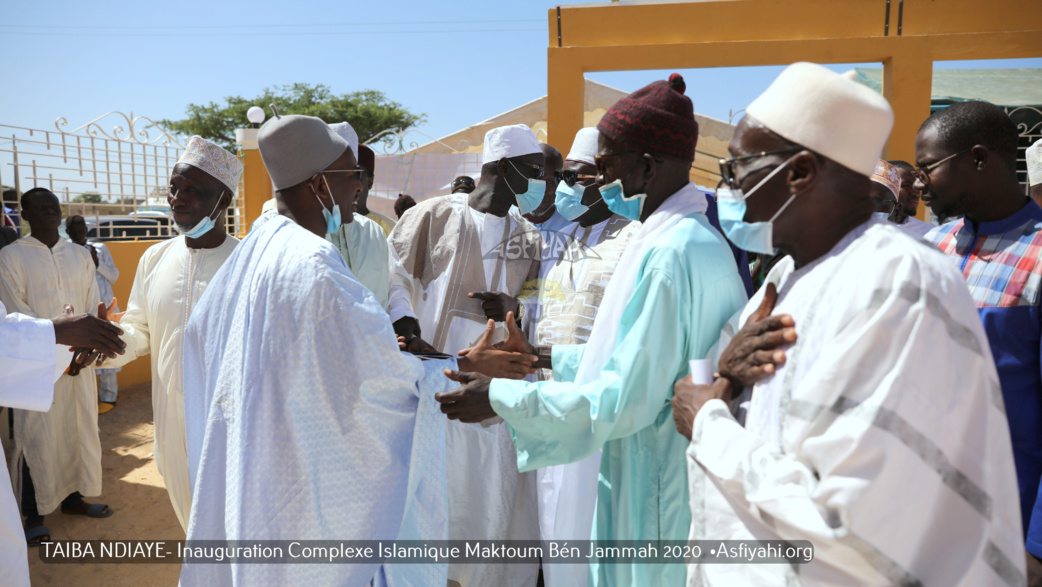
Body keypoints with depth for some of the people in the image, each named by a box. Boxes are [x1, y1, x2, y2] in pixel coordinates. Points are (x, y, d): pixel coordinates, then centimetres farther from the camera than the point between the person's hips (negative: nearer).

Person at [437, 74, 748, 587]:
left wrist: (499, 398, -18)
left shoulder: (667, 254, -26)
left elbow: (624, 399, -26)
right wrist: (543, 357, 13)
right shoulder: (701, 237, 7)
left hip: (658, 492, -9)